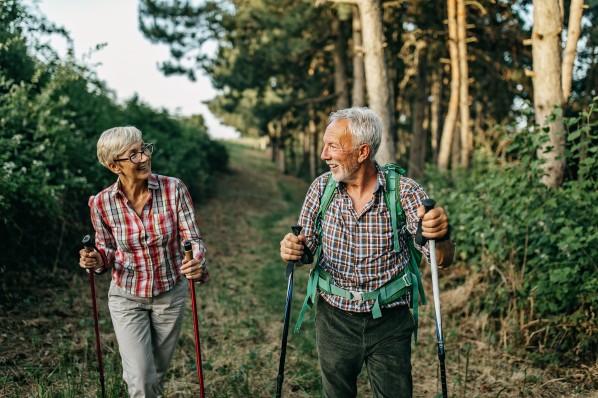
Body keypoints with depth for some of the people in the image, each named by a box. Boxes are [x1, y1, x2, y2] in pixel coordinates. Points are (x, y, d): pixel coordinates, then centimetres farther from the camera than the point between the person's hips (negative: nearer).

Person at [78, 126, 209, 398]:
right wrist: (97, 261, -22)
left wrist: (197, 263, -36)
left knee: (158, 373, 20)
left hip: (172, 294, 1)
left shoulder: (174, 189, -17)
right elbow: (108, 250, 1)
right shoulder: (102, 203, -14)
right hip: (127, 298, -1)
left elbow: (192, 238, -15)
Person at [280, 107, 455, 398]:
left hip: (390, 323, -2)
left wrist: (442, 237, -37)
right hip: (334, 317, 3)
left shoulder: (406, 192, -13)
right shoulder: (322, 188, -5)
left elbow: (443, 260, -14)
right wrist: (293, 250, -19)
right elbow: (308, 247, 4)